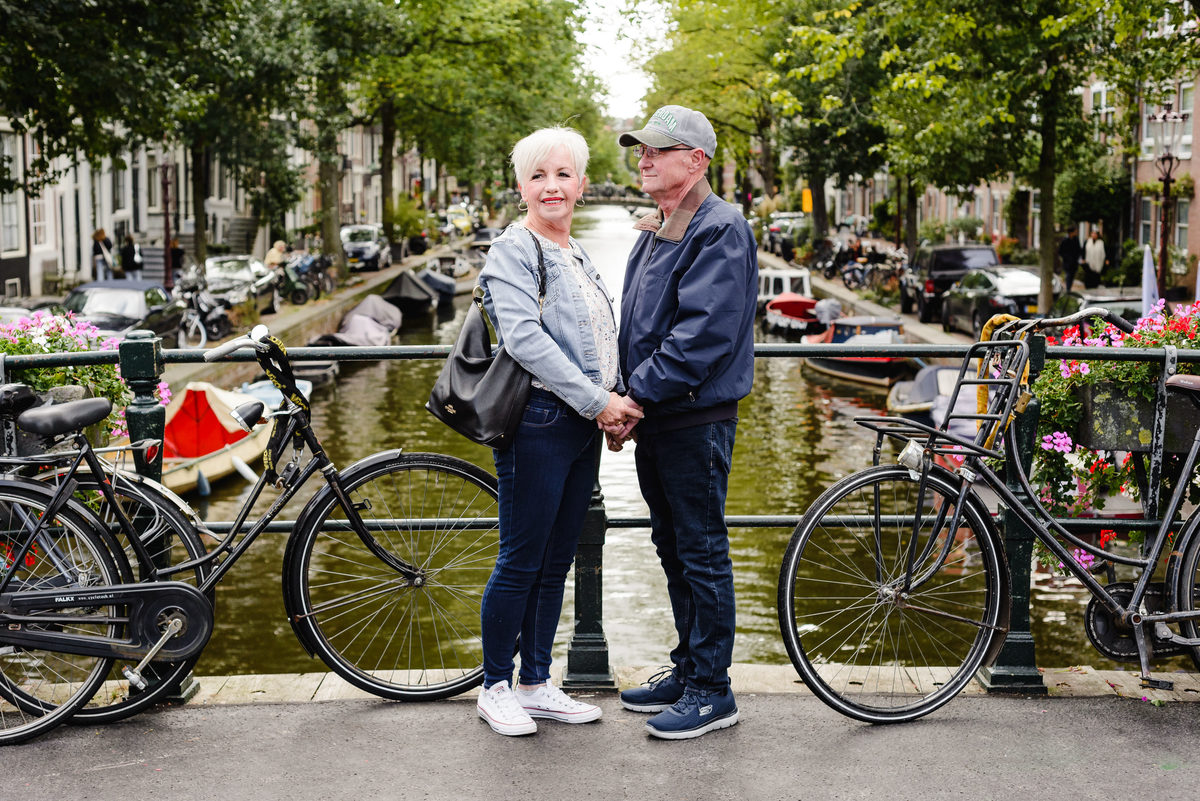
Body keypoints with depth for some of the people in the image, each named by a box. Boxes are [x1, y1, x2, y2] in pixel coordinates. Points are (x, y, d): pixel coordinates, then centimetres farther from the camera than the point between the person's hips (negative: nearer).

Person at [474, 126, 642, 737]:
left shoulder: (579, 257, 18)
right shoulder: (512, 251, -8)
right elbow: (524, 339, -20)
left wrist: (616, 403, 4)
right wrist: (596, 400, -20)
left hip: (584, 429, 8)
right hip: (537, 425, -8)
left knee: (556, 563, 13)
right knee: (521, 563, -1)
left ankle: (536, 684, 23)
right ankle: (495, 687, 13)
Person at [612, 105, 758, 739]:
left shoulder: (719, 231, -14)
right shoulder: (656, 231, 16)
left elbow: (701, 334, -23)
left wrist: (636, 396, -20)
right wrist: (625, 401, 7)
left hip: (696, 419, -9)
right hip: (654, 416, 9)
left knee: (701, 551, -2)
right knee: (671, 546, 16)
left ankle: (712, 691, 7)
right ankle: (688, 668, 29)